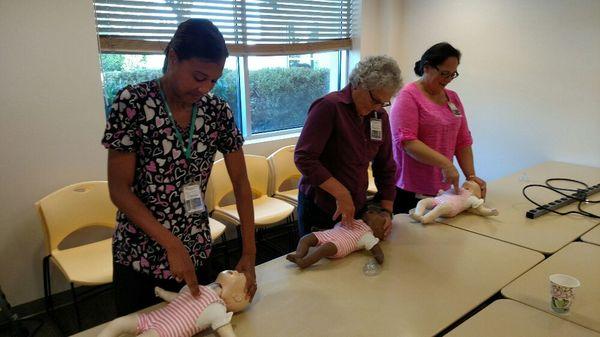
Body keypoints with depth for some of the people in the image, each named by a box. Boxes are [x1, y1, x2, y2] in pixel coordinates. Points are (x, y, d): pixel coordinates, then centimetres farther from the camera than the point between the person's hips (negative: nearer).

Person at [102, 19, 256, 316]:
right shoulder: (133, 102, -17)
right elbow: (119, 190, -15)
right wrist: (172, 245, -22)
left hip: (197, 251, 3)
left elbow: (241, 182, -2)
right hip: (140, 255, -3)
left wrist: (249, 253, -7)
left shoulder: (217, 111, -6)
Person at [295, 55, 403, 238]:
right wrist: (341, 193, -26)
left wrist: (387, 210, 1)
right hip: (319, 207, -6)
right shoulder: (328, 107, -18)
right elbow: (304, 158, -24)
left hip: (357, 206, 6)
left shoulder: (380, 116, 3)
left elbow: (385, 167, 9)